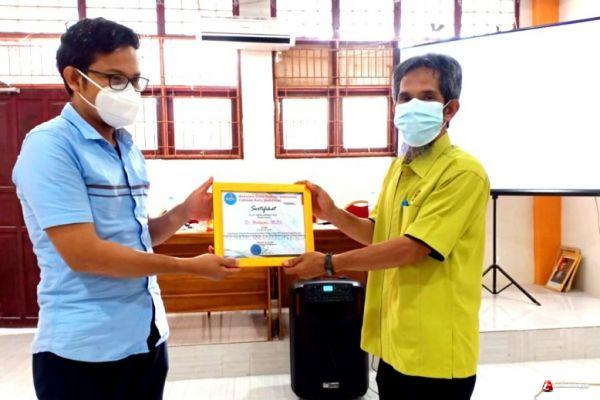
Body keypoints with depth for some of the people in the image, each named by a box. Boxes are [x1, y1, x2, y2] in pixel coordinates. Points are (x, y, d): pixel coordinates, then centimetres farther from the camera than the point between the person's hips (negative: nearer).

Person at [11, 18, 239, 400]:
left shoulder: (129, 149, 8)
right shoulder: (50, 145, -15)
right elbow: (82, 253, -22)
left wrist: (185, 212, -5)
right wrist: (191, 266, -17)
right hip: (85, 348, -7)